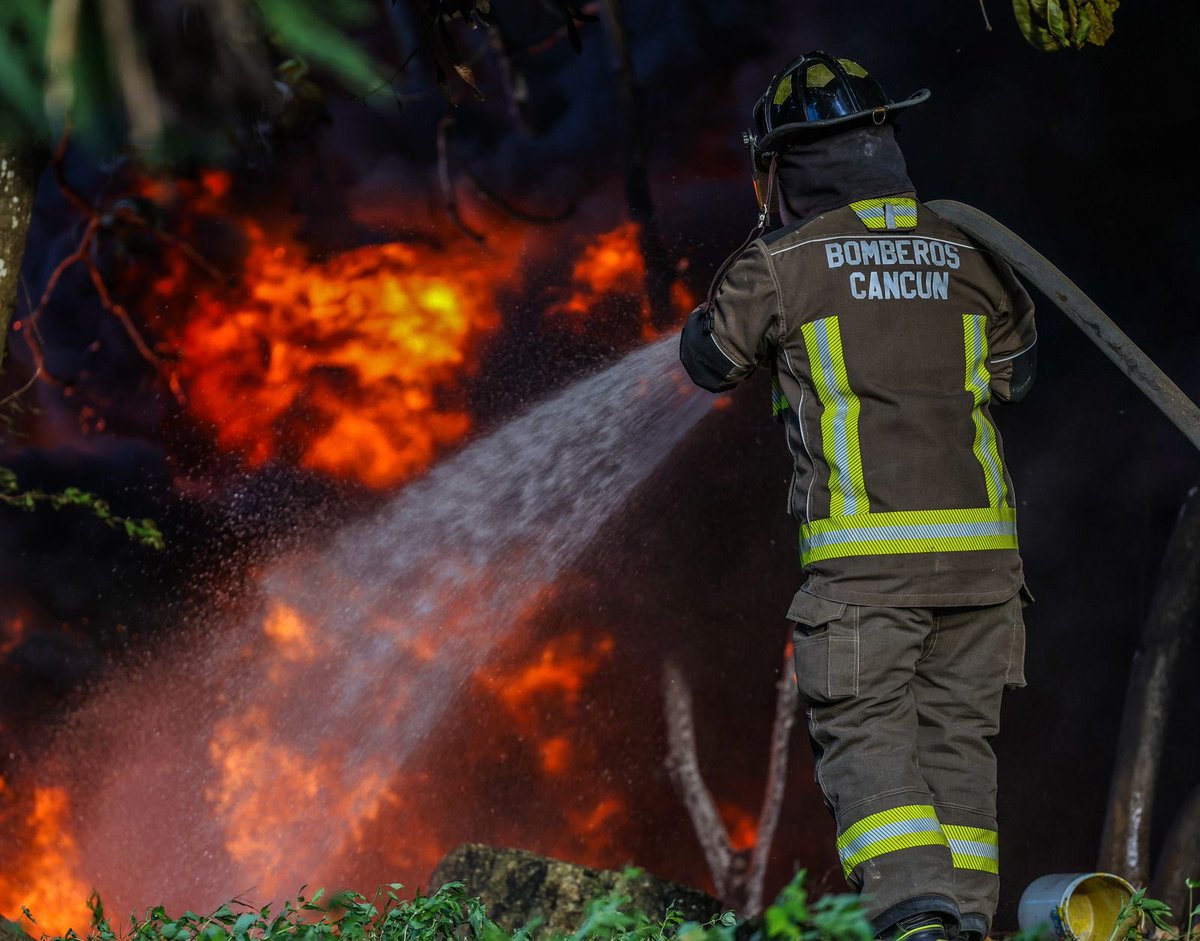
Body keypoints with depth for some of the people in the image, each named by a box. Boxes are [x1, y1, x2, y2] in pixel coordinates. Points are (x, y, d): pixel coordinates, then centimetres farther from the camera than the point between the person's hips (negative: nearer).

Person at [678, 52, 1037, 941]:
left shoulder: (779, 265, -2)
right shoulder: (968, 256, 11)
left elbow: (710, 359, 17)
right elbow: (1018, 366, 28)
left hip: (863, 552, -4)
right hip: (980, 544, 4)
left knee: (866, 736, -2)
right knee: (959, 736, 12)